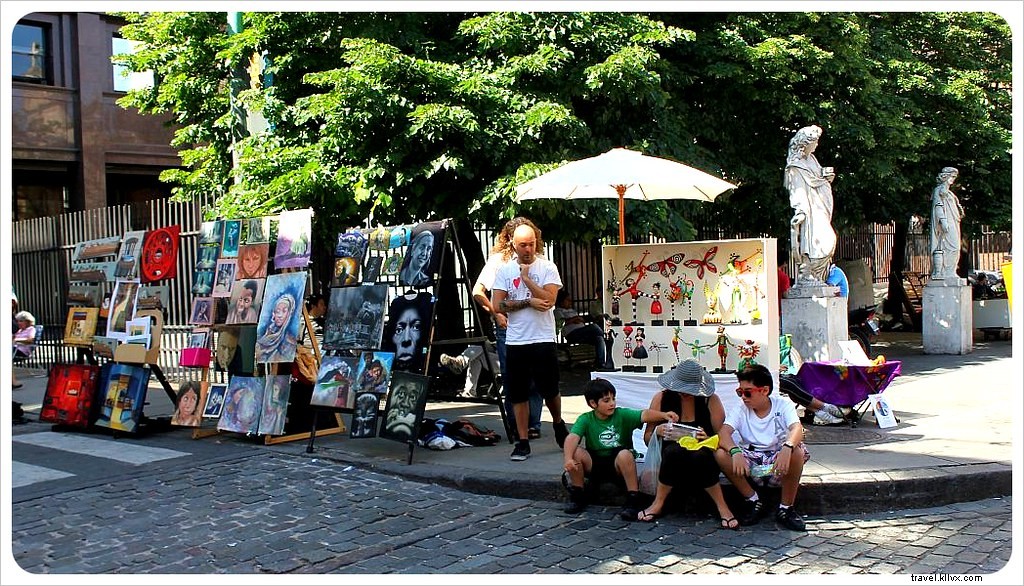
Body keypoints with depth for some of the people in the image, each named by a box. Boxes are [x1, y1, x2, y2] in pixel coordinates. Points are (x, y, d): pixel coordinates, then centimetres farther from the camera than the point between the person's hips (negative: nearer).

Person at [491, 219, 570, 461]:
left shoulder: (547, 267, 0)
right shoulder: (504, 270, 5)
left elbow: (549, 300, -13)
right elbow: (497, 305, -3)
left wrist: (527, 279, -13)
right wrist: (528, 301, -10)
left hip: (543, 340, -2)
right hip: (515, 341, 2)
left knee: (549, 390, 6)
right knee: (518, 393, 5)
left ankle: (558, 424, 35)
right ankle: (523, 442, 13)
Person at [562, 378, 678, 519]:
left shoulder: (622, 415, -7)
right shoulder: (585, 420, -6)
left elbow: (644, 415, -24)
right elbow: (572, 438, -23)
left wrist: (663, 415, -45)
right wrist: (568, 459, -43)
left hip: (618, 464, -1)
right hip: (594, 463, 1)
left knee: (625, 454, -34)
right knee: (575, 452, -26)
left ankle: (633, 500, -23)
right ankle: (577, 497, -6)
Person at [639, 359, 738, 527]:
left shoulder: (711, 400, -2)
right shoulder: (661, 398, 1)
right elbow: (647, 437, 7)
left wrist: (707, 439, -24)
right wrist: (658, 431, -16)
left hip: (702, 458, -1)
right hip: (671, 458, 1)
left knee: (699, 455, -37)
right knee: (674, 450, -36)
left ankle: (722, 507, -19)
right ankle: (658, 503, -18)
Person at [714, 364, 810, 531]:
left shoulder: (783, 405, -4)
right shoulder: (740, 410, 1)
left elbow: (797, 429, -23)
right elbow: (724, 432, -17)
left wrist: (787, 448, -46)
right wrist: (735, 452, -39)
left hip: (779, 462, -2)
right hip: (750, 462, 2)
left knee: (797, 452, -33)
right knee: (720, 454, -25)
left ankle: (786, 507, -14)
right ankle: (754, 502, -7)